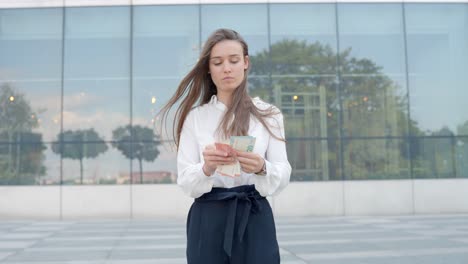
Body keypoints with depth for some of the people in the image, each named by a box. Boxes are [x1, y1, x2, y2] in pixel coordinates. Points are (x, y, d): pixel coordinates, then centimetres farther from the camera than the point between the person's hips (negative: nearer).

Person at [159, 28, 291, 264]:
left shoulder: (268, 114, 4)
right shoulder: (195, 116, 5)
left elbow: (283, 175, -1)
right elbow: (184, 179, -1)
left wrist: (262, 168, -22)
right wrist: (206, 168, -22)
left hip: (254, 219, 0)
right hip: (208, 220, 0)